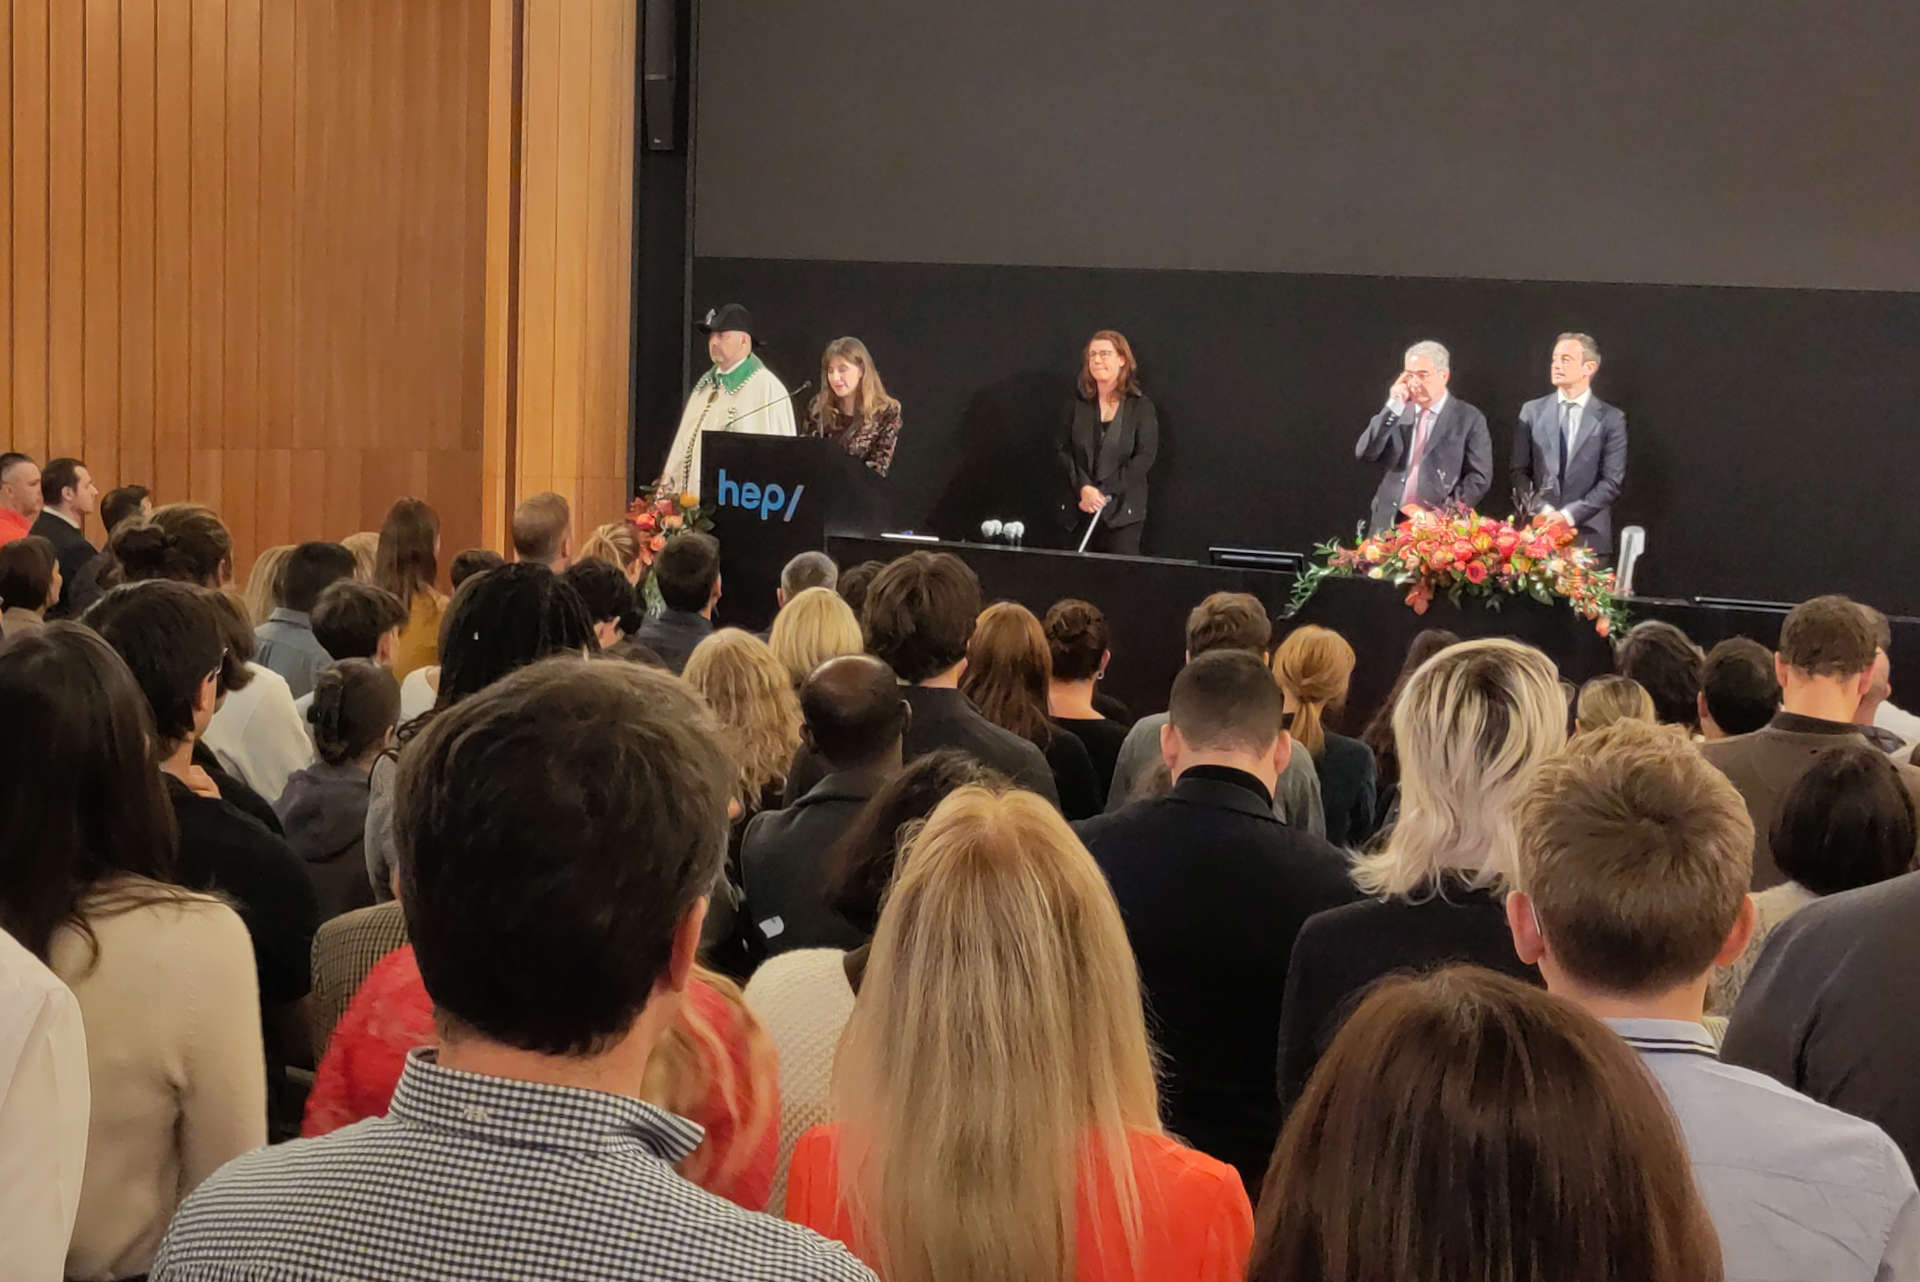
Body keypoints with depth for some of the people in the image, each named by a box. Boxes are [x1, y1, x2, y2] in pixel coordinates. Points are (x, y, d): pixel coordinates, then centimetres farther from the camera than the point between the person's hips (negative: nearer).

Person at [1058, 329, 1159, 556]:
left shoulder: (1141, 407, 1)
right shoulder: (1078, 405, 10)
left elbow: (1144, 459, -6)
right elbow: (1065, 452, 5)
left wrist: (1103, 494, -13)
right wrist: (1084, 489, -13)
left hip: (1122, 514, -3)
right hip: (1081, 511, 3)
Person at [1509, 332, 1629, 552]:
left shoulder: (1611, 419, 2)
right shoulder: (1532, 411, 9)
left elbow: (1612, 481, -2)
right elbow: (1520, 471, 7)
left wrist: (1568, 516, -11)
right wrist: (1539, 511, -9)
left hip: (1588, 536, -1)